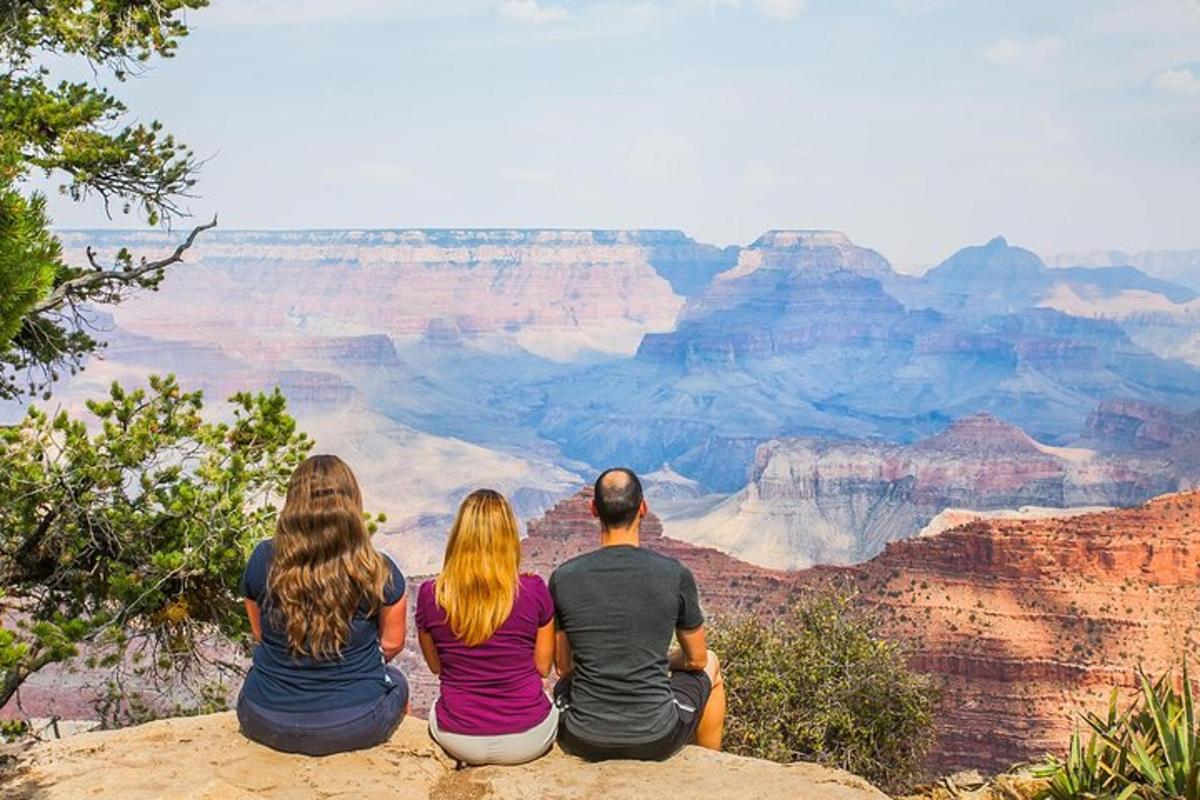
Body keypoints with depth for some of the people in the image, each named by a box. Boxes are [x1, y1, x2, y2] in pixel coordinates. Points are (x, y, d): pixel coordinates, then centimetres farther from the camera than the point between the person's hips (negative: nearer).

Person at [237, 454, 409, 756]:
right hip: (355, 726, -2)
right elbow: (392, 644, -2)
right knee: (396, 682, 32)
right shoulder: (377, 571, -17)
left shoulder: (264, 559, -12)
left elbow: (259, 633, 4)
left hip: (266, 724, 2)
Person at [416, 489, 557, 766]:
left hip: (458, 741, 1)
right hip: (527, 740, -1)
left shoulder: (429, 595, -12)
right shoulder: (533, 591, -16)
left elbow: (435, 666, 5)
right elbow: (543, 667, -2)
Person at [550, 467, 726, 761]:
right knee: (710, 663, 29)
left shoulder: (563, 578, -9)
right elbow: (696, 659, 3)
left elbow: (563, 666, 5)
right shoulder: (675, 575, -12)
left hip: (584, 742, 1)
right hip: (656, 742, -1)